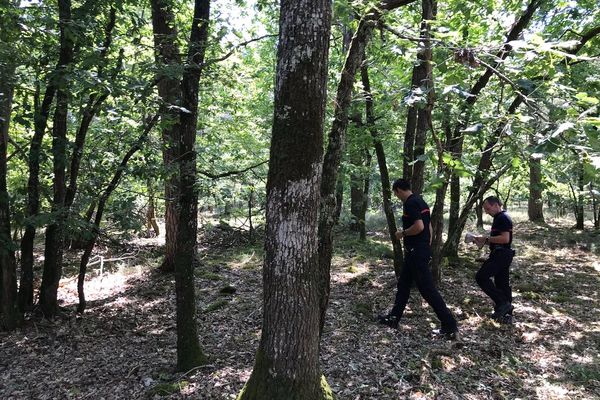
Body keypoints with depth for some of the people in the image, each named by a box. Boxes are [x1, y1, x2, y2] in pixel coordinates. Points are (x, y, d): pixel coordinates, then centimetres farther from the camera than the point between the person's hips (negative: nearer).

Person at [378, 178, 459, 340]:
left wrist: (403, 233, -12)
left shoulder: (410, 203, -17)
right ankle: (394, 318, 27)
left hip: (416, 253, -11)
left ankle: (450, 327, 3)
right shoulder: (420, 201, 14)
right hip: (422, 250, 11)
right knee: (403, 285, 17)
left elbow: (419, 226, -28)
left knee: (428, 290, -4)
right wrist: (428, 245, 21)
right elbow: (428, 226, 17)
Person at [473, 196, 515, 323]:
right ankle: (507, 314, 20)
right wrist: (484, 241, 13)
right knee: (502, 283, 13)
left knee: (481, 277, -15)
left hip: (501, 255, -11)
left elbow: (505, 238, -24)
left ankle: (502, 303, -11)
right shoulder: (499, 218, 19)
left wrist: (486, 239, -16)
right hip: (501, 255, 11)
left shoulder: (503, 218, -13)